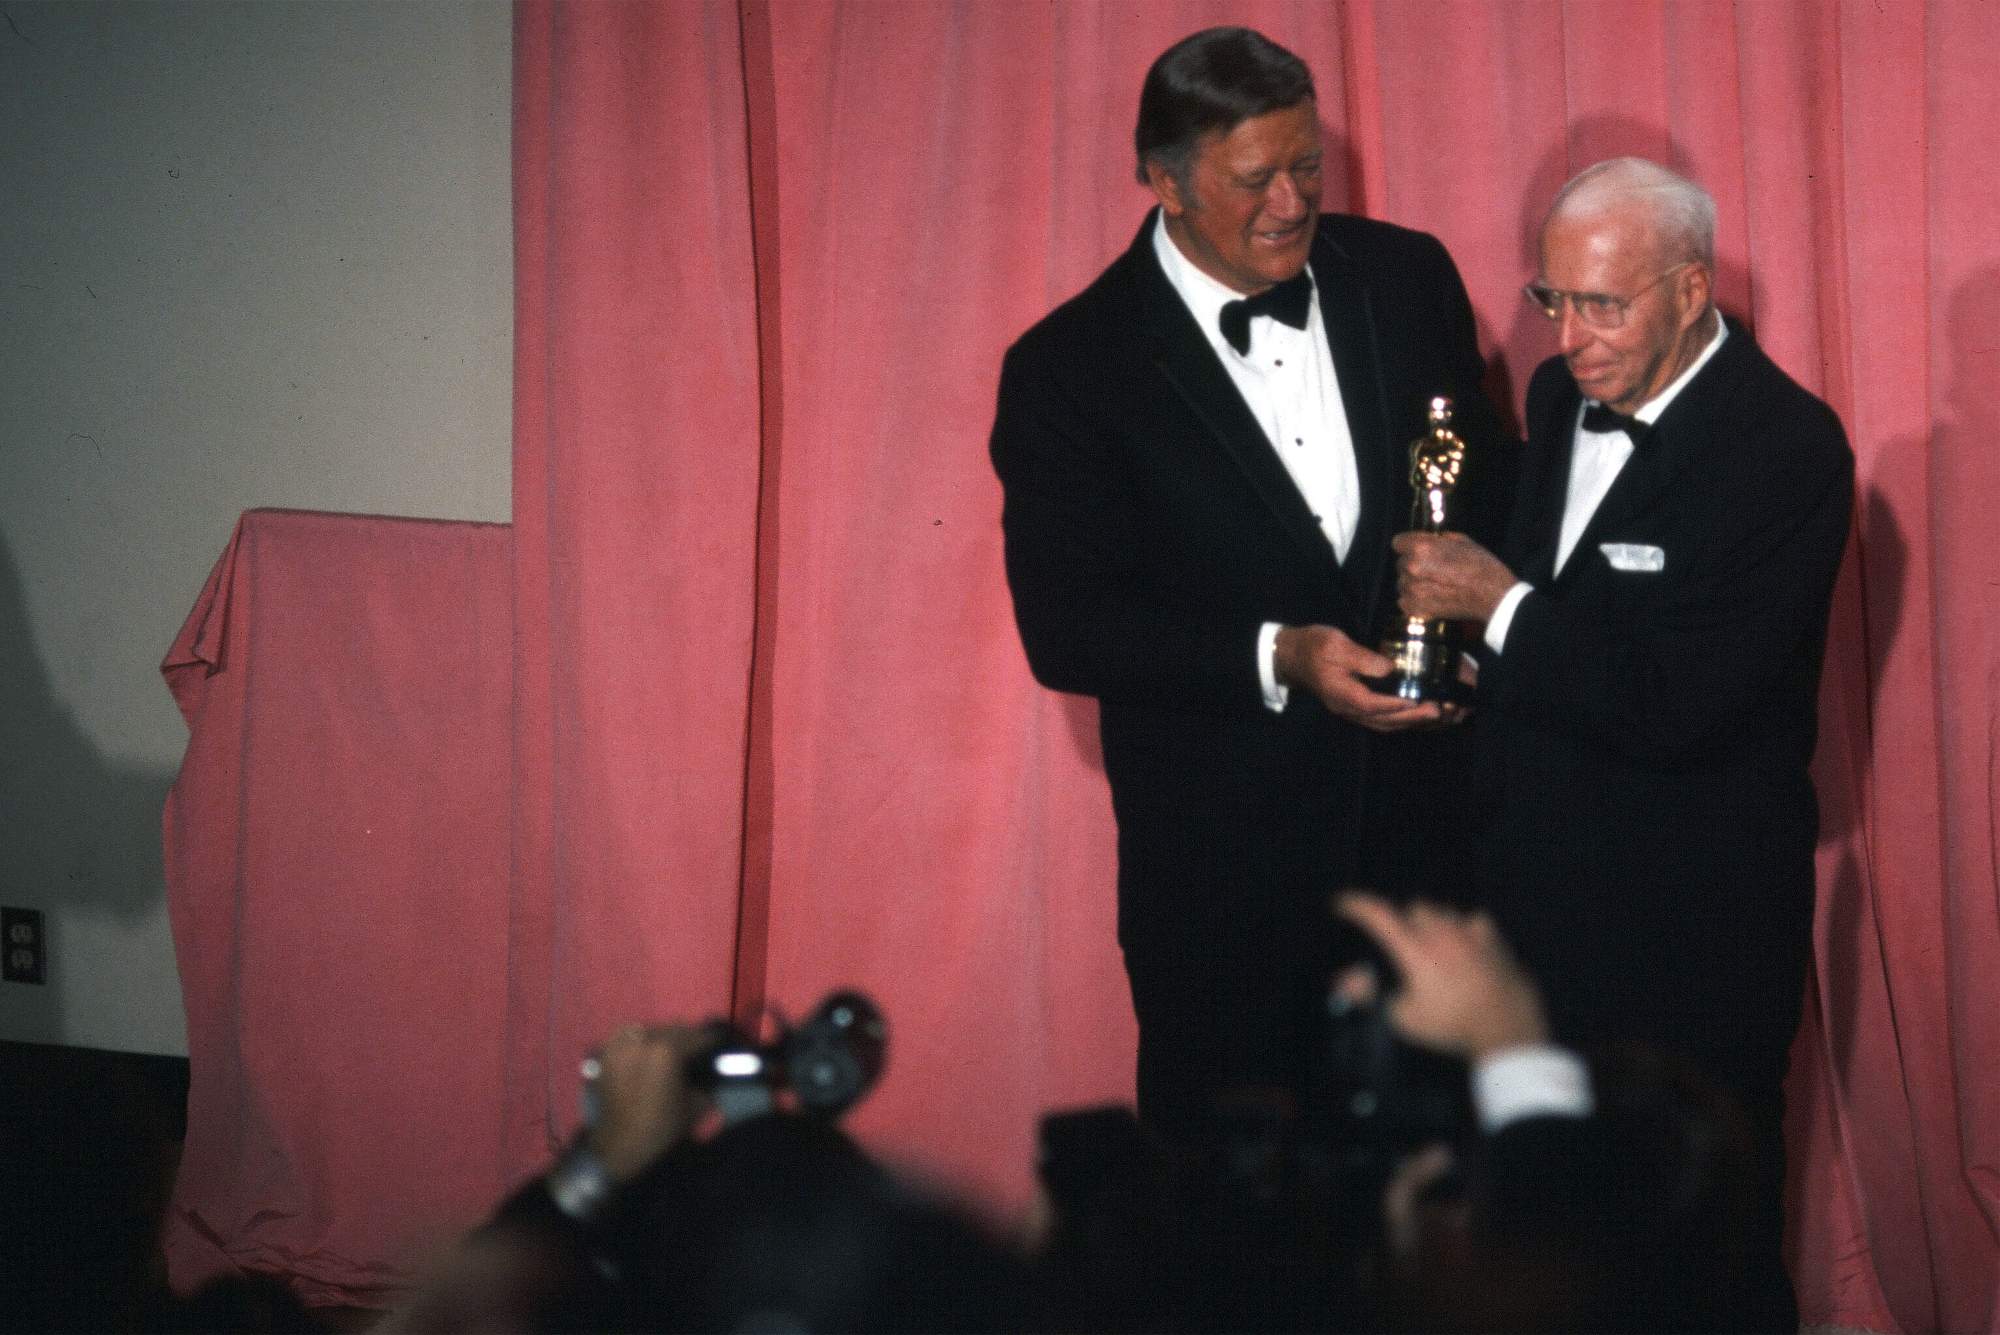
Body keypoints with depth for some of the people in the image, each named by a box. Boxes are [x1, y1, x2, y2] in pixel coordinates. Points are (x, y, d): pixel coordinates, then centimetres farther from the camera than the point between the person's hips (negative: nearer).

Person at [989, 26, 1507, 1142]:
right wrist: (1276, 659, -24)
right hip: (1223, 870, -3)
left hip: (1428, 815, 3)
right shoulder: (1071, 369, -11)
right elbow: (1065, 628, -12)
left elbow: (1489, 488, 12)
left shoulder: (1408, 279, 0)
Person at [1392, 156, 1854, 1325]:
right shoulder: (1562, 398, 6)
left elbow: (1676, 704, -24)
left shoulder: (1788, 449, -18)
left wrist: (1500, 603, -17)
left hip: (1693, 925, -7)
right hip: (1541, 889, 7)